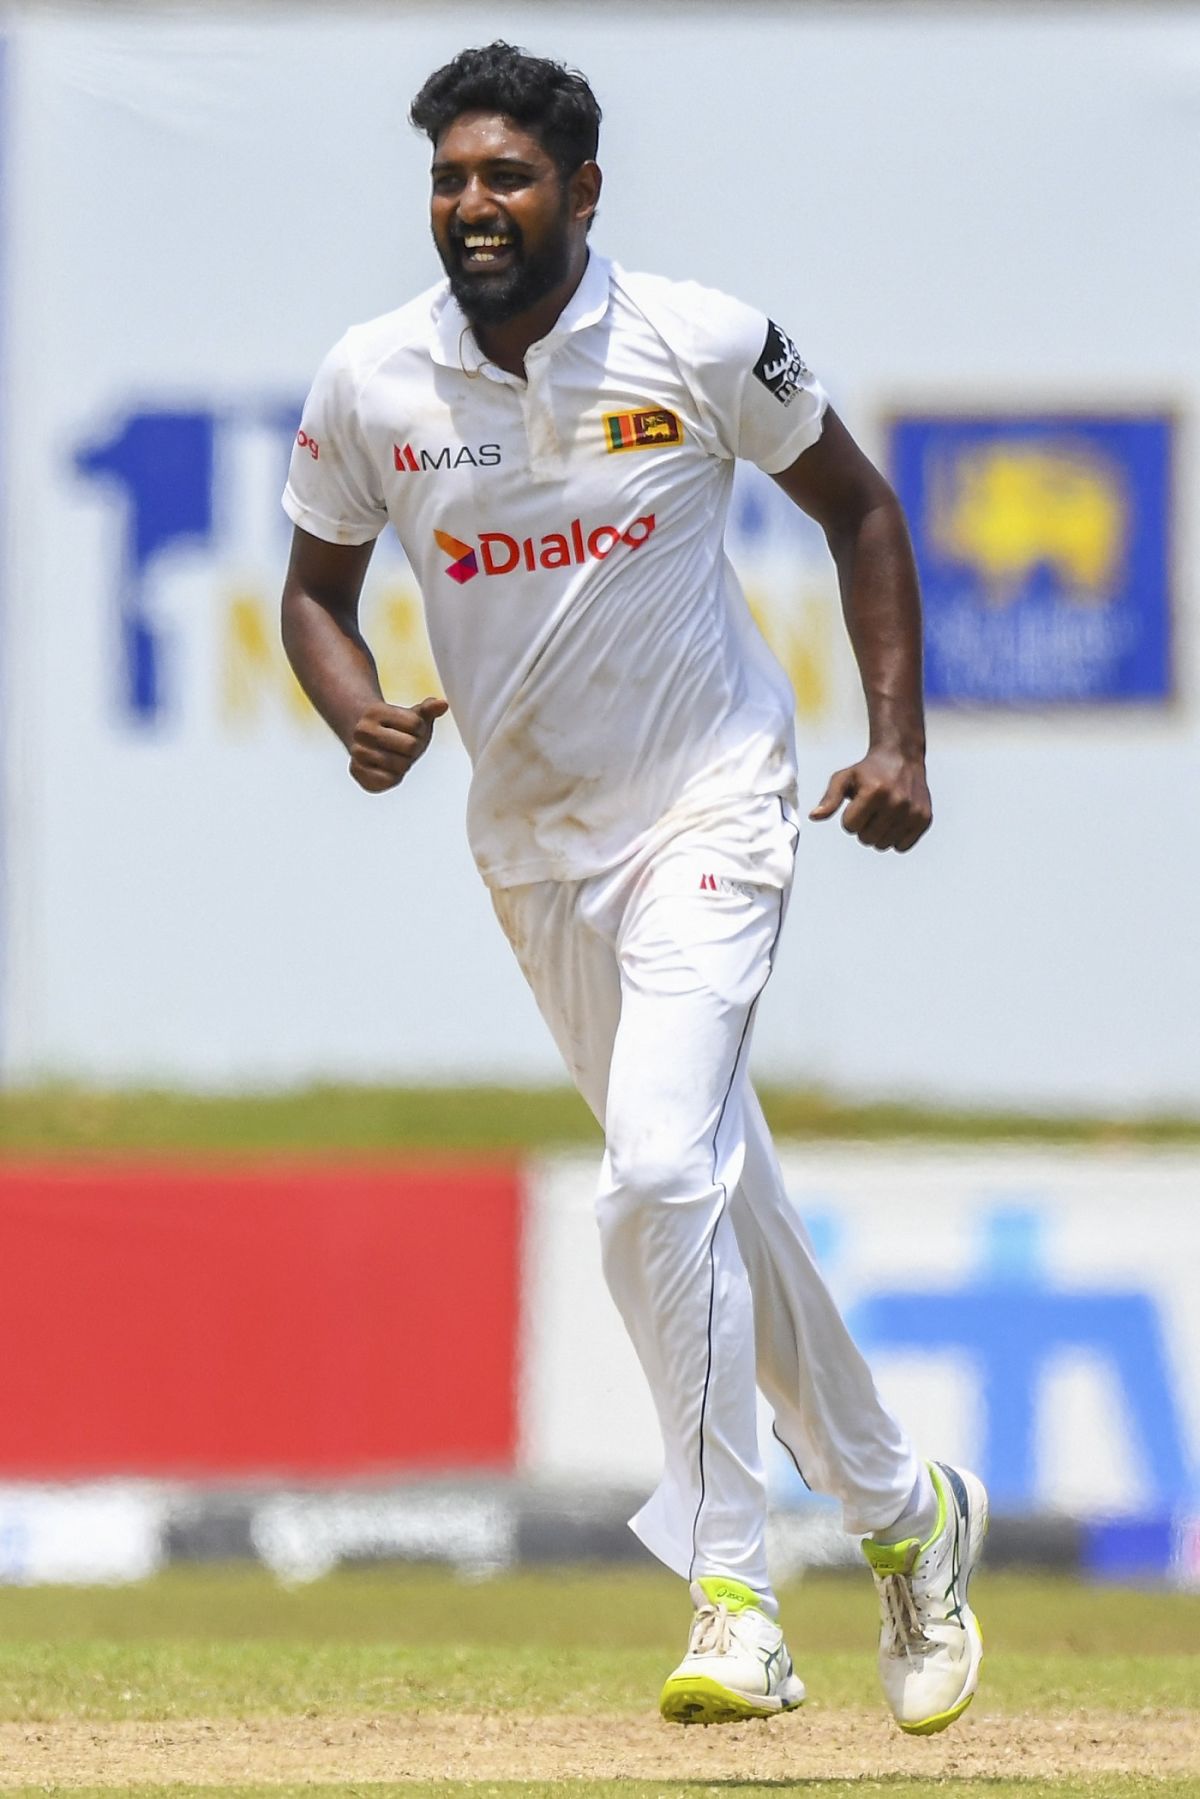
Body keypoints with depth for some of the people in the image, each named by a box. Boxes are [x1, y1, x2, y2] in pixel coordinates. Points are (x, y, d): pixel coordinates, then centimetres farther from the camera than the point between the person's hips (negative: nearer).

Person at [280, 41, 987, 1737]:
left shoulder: (705, 349, -13)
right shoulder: (372, 385, -7)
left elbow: (858, 506, 2)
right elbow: (318, 584, 8)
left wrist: (899, 742, -4)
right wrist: (357, 712, -14)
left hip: (709, 812, -4)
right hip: (532, 838, 4)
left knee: (661, 1175, -22)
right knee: (713, 1197, 14)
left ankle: (735, 1600, -18)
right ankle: (899, 1507, 33)